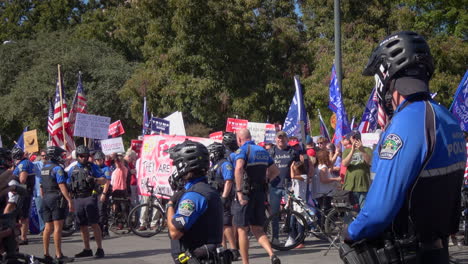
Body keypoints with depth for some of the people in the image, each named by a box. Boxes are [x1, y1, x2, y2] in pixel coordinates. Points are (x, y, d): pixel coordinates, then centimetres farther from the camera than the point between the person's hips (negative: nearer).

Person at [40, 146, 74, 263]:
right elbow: (62, 186, -18)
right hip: (57, 198, -8)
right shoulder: (57, 168, -11)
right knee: (58, 227, -8)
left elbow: (41, 188, 19)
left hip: (46, 199, 8)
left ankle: (46, 254, 12)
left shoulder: (43, 168, 15)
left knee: (48, 227, 10)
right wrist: (70, 200, -18)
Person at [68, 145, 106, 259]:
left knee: (94, 224, -8)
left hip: (89, 197, -4)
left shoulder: (92, 167, 4)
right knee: (82, 226, 8)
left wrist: (94, 180, -19)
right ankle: (87, 249, 17)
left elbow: (104, 180, 0)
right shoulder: (72, 169, 15)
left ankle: (100, 249, -5)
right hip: (77, 199, 4)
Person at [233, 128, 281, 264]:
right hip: (260, 193, 6)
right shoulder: (263, 151, 14)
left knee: (242, 230, 5)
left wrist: (239, 192, -27)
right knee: (257, 230, 11)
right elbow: (276, 171, 20)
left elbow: (238, 169, -28)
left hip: (246, 194, -6)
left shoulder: (242, 150, -9)